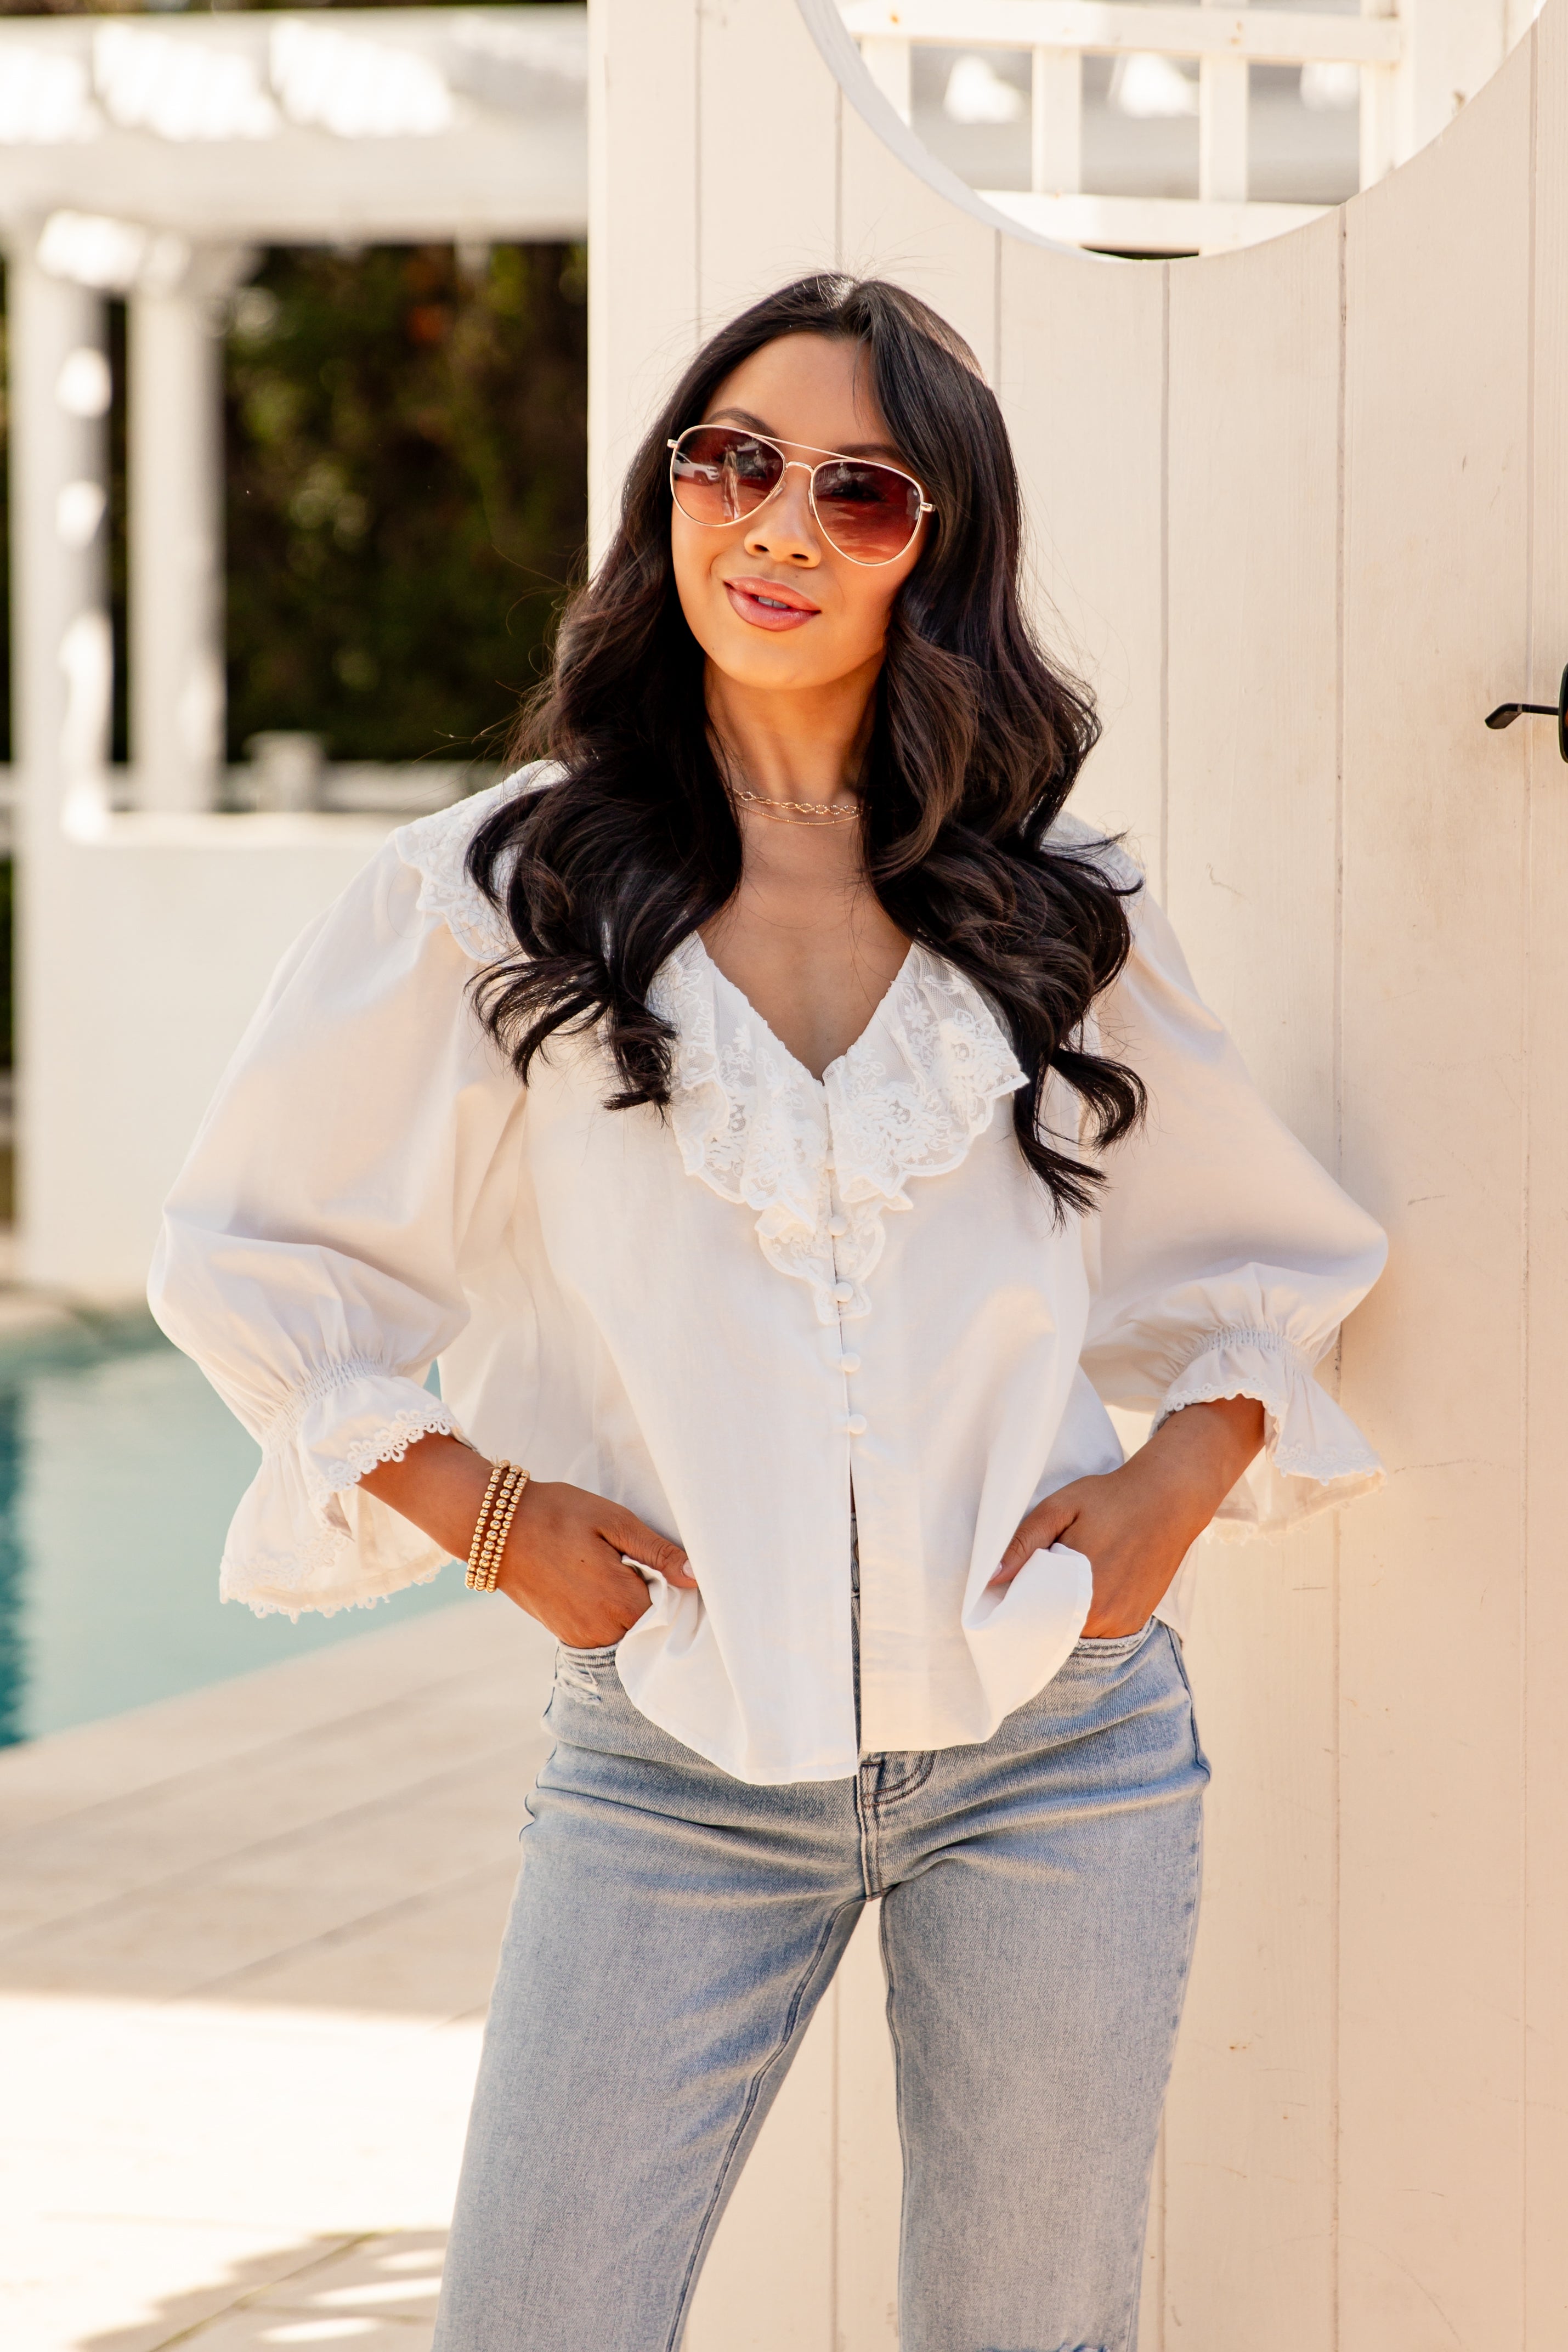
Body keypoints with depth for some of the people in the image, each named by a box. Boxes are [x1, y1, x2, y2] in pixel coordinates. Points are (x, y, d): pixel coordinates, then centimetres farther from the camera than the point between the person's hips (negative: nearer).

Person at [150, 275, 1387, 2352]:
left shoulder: (1062, 917, 6)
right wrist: (473, 1502, -4)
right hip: (675, 1769, -1)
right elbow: (250, 1255, 7)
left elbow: (1262, 1260, 19)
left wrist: (1191, 1470, 1)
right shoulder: (496, 896, 0)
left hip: (1055, 1748, 1)